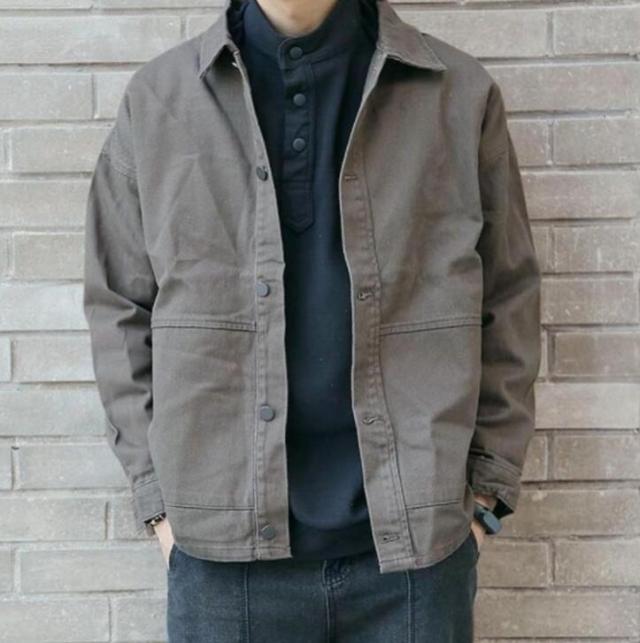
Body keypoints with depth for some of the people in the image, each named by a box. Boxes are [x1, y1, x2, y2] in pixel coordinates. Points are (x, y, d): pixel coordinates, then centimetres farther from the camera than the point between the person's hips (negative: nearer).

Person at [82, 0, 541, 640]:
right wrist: (158, 498, 2)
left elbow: (507, 305, 5)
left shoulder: (461, 92, 1)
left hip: (418, 544, 0)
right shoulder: (156, 98, 3)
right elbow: (118, 308, 6)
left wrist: (485, 491, 1)